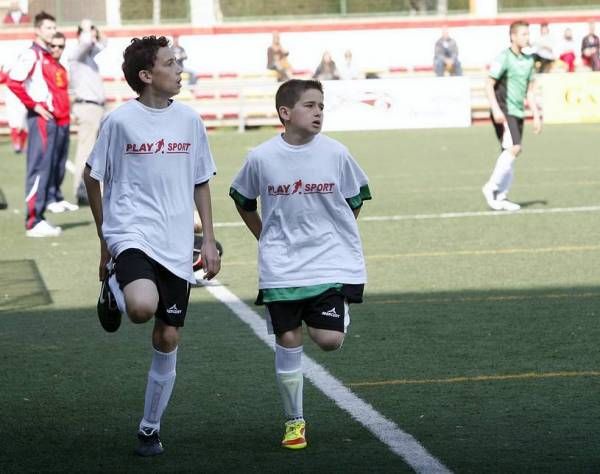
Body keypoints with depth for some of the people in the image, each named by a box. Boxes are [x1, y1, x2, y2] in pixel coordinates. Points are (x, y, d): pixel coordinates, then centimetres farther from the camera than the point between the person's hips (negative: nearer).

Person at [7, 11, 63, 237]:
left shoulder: (49, 57, 18)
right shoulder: (32, 54, -9)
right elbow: (13, 82, -19)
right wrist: (34, 105, -15)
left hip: (51, 118, 9)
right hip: (40, 118, -9)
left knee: (47, 169, 10)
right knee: (39, 168, -10)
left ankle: (38, 218, 15)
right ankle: (33, 223, -11)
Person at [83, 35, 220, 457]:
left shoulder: (189, 119, 6)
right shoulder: (121, 120, -6)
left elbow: (201, 182, 15)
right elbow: (92, 177, 5)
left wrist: (209, 240, 9)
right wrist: (105, 241, 7)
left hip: (176, 246, 4)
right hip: (131, 233, -4)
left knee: (168, 339, 6)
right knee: (142, 306, -32)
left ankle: (150, 429, 21)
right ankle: (113, 286, 5)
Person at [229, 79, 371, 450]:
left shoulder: (336, 153, -7)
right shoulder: (261, 158, -7)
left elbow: (357, 197, 10)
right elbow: (242, 199, 12)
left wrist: (336, 236, 10)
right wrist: (266, 239, 10)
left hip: (331, 263, 0)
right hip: (281, 268, 0)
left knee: (329, 340, -11)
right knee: (288, 340, 3)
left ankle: (340, 314, 26)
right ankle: (294, 420, 16)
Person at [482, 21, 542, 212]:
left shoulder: (528, 60, 14)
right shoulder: (504, 58, -9)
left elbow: (529, 91, 21)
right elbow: (489, 85, -11)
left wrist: (536, 115, 17)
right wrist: (496, 109, -21)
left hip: (518, 113, 8)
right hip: (504, 112, -8)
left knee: (510, 153, 6)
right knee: (513, 148, -19)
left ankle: (500, 197, 10)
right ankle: (491, 187, -9)